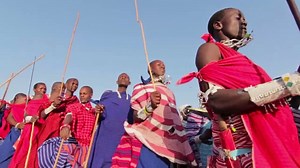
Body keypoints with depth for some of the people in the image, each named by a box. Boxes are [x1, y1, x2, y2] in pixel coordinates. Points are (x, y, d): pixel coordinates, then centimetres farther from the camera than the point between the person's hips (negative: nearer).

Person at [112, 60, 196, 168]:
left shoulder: (169, 92, 23)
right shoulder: (141, 88, 6)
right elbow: (136, 116, -6)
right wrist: (150, 106, -26)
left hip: (166, 142, 6)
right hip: (148, 140, -6)